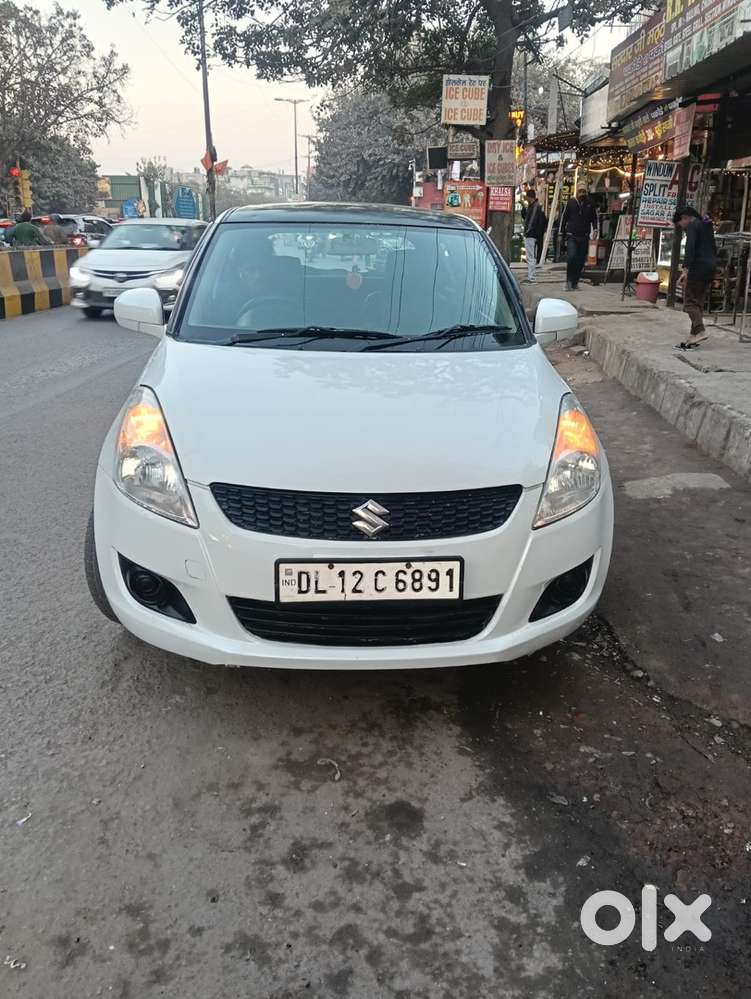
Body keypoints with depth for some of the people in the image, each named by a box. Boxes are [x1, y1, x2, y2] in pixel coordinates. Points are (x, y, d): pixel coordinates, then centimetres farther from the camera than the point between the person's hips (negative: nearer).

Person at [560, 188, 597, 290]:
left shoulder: (590, 204, 6)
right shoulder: (571, 202, 3)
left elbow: (594, 218, 13)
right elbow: (564, 217, 7)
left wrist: (595, 229, -2)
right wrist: (562, 232, 5)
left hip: (584, 237, 3)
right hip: (572, 236, -2)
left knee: (581, 260, 4)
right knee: (571, 257, -17)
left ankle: (575, 282, 14)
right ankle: (569, 281, -8)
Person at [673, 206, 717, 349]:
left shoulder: (692, 226, -6)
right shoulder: (706, 226, 22)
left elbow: (690, 248, -19)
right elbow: (713, 248, 25)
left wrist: (685, 269, -26)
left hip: (699, 267, -9)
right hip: (711, 266, 9)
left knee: (690, 301, -8)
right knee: (699, 301, 9)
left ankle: (700, 331, -22)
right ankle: (693, 335, 8)